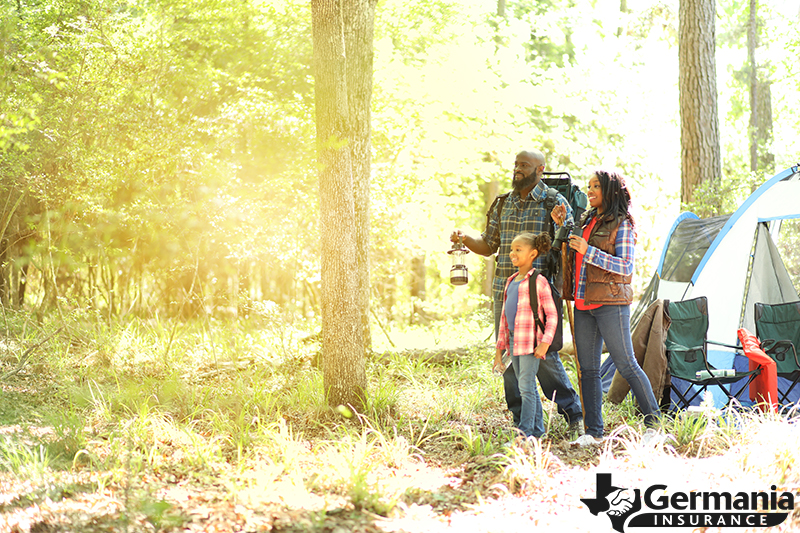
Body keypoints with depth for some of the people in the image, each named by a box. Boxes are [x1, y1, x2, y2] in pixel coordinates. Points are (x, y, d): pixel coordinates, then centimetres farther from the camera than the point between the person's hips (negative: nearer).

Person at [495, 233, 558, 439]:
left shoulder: (539, 281, -6)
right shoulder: (511, 282, 16)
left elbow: (552, 314, -7)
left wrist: (545, 342, -16)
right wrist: (500, 348, 19)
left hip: (531, 342, -7)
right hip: (514, 340, 7)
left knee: (526, 386, -9)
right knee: (526, 388, 12)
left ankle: (525, 431, -8)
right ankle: (537, 429, 19)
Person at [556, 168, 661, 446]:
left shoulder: (621, 225, -7)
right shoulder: (587, 221, 16)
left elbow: (626, 267, -14)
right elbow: (573, 255, 23)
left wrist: (589, 251, -20)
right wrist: (561, 225, 11)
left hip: (610, 303, -7)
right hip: (584, 304, 7)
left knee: (625, 364, -4)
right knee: (588, 368, 5)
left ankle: (653, 420, 9)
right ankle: (594, 432, 9)